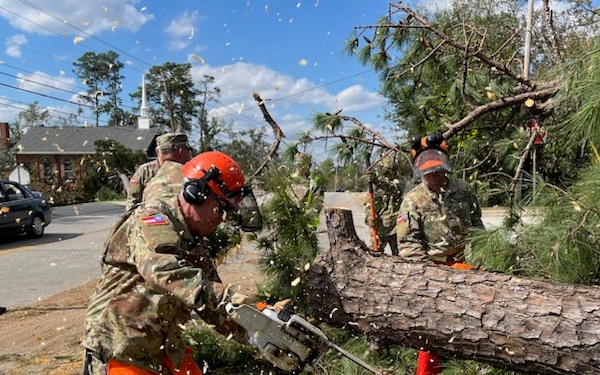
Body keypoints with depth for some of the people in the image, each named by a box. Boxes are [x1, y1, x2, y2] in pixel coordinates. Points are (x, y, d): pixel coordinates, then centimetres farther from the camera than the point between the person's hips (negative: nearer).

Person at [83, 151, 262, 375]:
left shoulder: (191, 241, 9)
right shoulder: (152, 219, -18)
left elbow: (210, 303, 10)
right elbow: (162, 268, -39)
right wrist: (223, 299, -46)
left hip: (164, 345, 9)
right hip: (121, 346, -8)